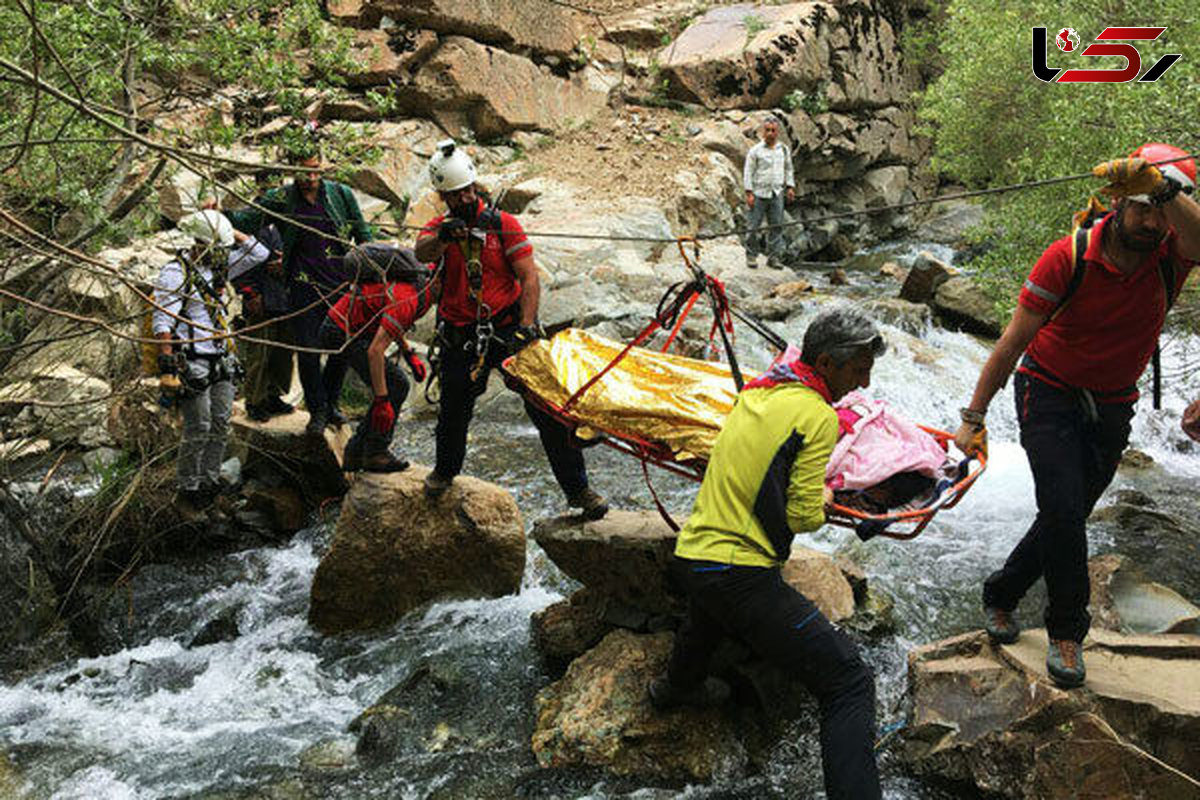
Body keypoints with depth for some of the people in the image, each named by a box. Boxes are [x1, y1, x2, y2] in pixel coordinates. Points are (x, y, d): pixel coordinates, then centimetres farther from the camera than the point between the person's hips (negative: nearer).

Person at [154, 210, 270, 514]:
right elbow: (162, 322, -16)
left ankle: (210, 482, 19)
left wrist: (231, 233, 6)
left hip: (221, 361, 7)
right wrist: (168, 365, -22)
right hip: (193, 362, -7)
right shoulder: (175, 273, -12)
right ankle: (186, 489, 8)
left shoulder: (217, 266, 10)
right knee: (199, 429, -6)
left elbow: (259, 253, 15)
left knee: (221, 424, 8)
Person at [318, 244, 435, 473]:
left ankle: (355, 453, 15)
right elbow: (375, 351, -33)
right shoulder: (408, 299, -29)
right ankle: (375, 453, -1)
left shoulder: (419, 280, 2)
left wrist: (409, 354, 15)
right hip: (343, 334, -10)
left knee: (393, 387, 9)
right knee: (396, 387, -11)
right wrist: (381, 401, -31)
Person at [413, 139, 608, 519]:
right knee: (453, 409, 11)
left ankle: (577, 489, 5)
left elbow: (529, 278, -6)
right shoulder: (437, 229, 4)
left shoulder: (502, 224, -1)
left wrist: (525, 328, -19)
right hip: (462, 339, 1)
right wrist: (442, 237, -44)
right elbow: (422, 253, -21)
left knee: (548, 409, -4)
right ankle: (445, 471, 42)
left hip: (509, 328, -1)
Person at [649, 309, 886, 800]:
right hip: (742, 575, -9)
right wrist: (821, 504, 8)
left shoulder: (757, 390, 11)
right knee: (849, 684, -8)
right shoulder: (819, 415, -12)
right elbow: (805, 516, -14)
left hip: (688, 556, 9)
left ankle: (677, 686, 68)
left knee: (710, 614, 44)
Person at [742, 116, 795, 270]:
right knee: (753, 227, -1)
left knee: (776, 226, 3)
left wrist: (790, 187, 10)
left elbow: (788, 169, 19)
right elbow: (748, 172, -4)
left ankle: (774, 257, 9)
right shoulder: (755, 151, -4)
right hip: (758, 194, -3)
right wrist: (749, 193, -10)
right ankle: (751, 256, 11)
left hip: (777, 194, 4)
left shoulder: (784, 149, 9)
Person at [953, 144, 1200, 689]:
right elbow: (1012, 343, -15)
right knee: (1063, 510, -16)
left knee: (1066, 519, 10)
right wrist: (973, 418, -13)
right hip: (1049, 394, -3)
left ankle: (1000, 596, 32)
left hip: (1112, 407, 3)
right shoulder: (1070, 256, -20)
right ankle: (1067, 631, 4)